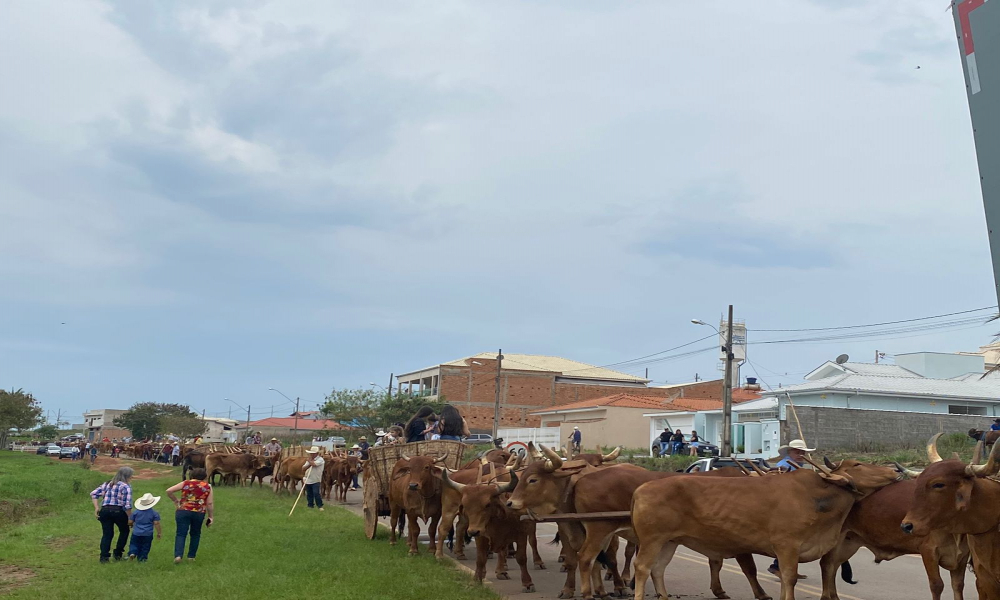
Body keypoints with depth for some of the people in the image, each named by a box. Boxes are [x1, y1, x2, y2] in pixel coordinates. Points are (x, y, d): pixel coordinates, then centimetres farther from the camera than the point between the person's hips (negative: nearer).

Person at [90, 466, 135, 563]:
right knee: (124, 531, 17)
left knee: (107, 534, 10)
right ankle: (118, 554, 17)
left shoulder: (107, 484, 17)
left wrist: (96, 508, 7)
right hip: (118, 511, -5)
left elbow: (93, 494, 9)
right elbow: (127, 505, -10)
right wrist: (130, 518, -4)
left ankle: (104, 556, 1)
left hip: (105, 511, 5)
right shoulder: (126, 487, -2)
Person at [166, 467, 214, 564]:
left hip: (183, 511, -1)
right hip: (199, 513, 1)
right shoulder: (208, 486, 5)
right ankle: (191, 556, 20)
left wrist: (175, 500, 12)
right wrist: (211, 517, 6)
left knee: (181, 534, 1)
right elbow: (210, 503, 0)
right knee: (195, 534, 17)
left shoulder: (185, 483, 5)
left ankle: (178, 555, -15)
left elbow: (169, 491, -1)